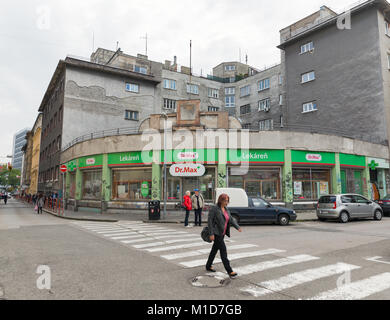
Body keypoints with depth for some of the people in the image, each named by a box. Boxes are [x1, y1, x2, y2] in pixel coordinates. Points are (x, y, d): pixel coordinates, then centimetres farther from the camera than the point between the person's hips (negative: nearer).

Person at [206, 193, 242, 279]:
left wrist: (238, 227, -8)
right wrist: (211, 234, -19)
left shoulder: (226, 210, 11)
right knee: (223, 250, -8)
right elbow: (210, 221, -15)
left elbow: (231, 219, 7)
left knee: (215, 249, 16)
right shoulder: (214, 208, -13)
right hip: (216, 233, -8)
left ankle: (208, 266, 31)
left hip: (222, 233, 8)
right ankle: (230, 271, -5)